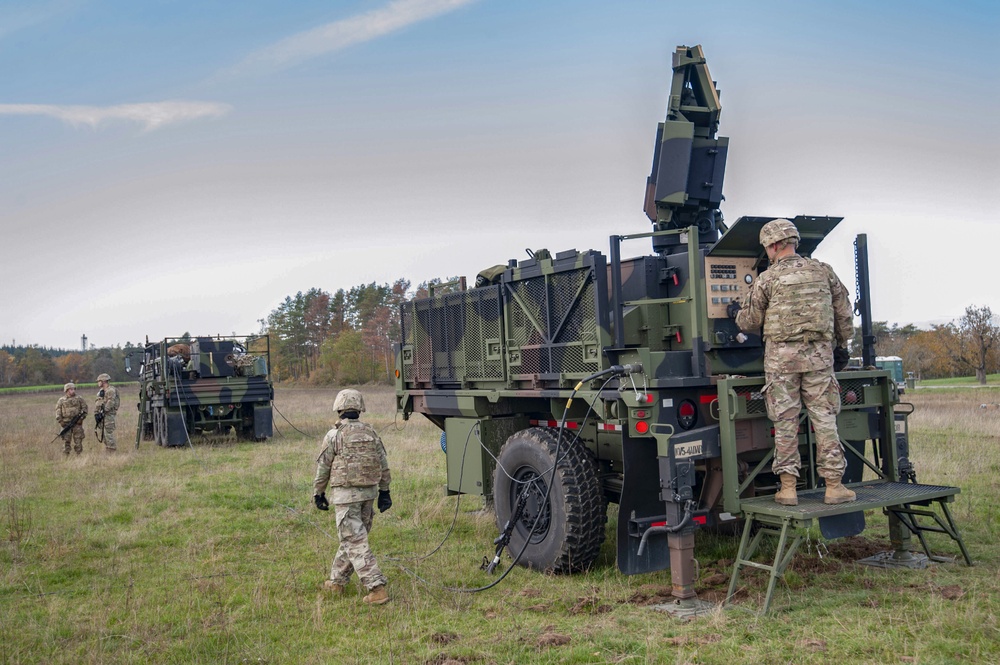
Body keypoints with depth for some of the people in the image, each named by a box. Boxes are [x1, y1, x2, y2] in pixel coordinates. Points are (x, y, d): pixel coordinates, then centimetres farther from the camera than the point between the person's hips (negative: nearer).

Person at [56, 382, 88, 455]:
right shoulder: (61, 400, 6)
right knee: (66, 441, 0)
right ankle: (66, 456, 5)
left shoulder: (79, 399, 6)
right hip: (66, 424, 0)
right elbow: (58, 411, 6)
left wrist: (81, 417, -5)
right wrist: (60, 421, -4)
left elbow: (84, 408, 7)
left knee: (78, 440, 1)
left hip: (77, 423, 0)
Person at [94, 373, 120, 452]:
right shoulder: (101, 391, 18)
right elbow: (97, 404, 15)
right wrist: (96, 413, 3)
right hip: (102, 415, 9)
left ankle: (112, 450, -8)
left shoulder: (111, 390, -11)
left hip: (108, 415, -9)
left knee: (108, 433, -11)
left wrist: (103, 412, -20)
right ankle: (107, 448, 16)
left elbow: (110, 403, -20)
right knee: (101, 434, 10)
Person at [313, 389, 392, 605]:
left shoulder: (334, 435, -9)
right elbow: (384, 465, 9)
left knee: (356, 543, -4)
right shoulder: (371, 433, 5)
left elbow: (322, 468, -3)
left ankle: (377, 588, -11)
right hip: (369, 492, 6)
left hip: (346, 494, -6)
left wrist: (318, 493, 10)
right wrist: (384, 490, 17)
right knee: (352, 537, 18)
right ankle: (337, 581, 31)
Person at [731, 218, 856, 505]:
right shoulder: (823, 271, 7)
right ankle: (833, 486, 5)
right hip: (819, 353, 2)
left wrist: (736, 312, 26)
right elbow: (844, 313, 13)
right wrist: (842, 345, 24)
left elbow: (748, 322, 5)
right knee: (824, 418, 5)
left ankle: (788, 487, 3)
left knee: (785, 421, 3)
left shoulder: (767, 279, -2)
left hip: (781, 355, -2)